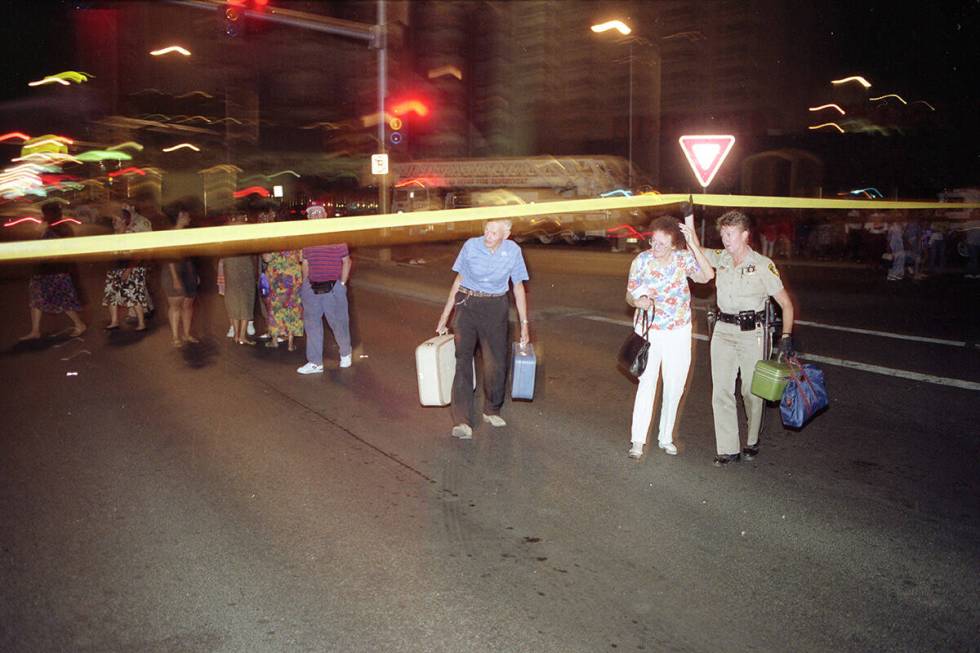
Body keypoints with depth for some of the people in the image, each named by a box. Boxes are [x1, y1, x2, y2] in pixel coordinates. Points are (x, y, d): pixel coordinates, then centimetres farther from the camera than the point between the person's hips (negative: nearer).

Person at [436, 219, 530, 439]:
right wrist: (444, 317, 3)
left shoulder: (513, 251, -5)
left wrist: (524, 324, 4)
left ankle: (491, 411, 29)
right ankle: (462, 421, -13)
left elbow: (518, 288, 4)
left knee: (496, 362, 4)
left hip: (495, 309, 1)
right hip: (467, 305, -1)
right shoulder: (471, 246, -8)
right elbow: (459, 281, 2)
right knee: (462, 359, -11)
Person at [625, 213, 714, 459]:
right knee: (647, 384, -6)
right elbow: (629, 294, -2)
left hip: (678, 331, 2)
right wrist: (637, 301, -24)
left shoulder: (684, 257, -10)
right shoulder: (641, 260, -10)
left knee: (675, 387, 10)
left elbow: (707, 276, -27)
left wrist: (693, 245, -31)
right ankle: (637, 440, 4)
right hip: (648, 330, -2)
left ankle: (666, 437, 26)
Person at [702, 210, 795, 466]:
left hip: (751, 332, -4)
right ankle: (728, 449, 5)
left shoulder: (762, 265, -9)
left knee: (751, 391, 8)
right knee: (721, 392, -1)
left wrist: (786, 336, -12)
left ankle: (752, 441, 30)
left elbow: (786, 304, -5)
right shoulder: (720, 259, 5)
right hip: (723, 330, 4)